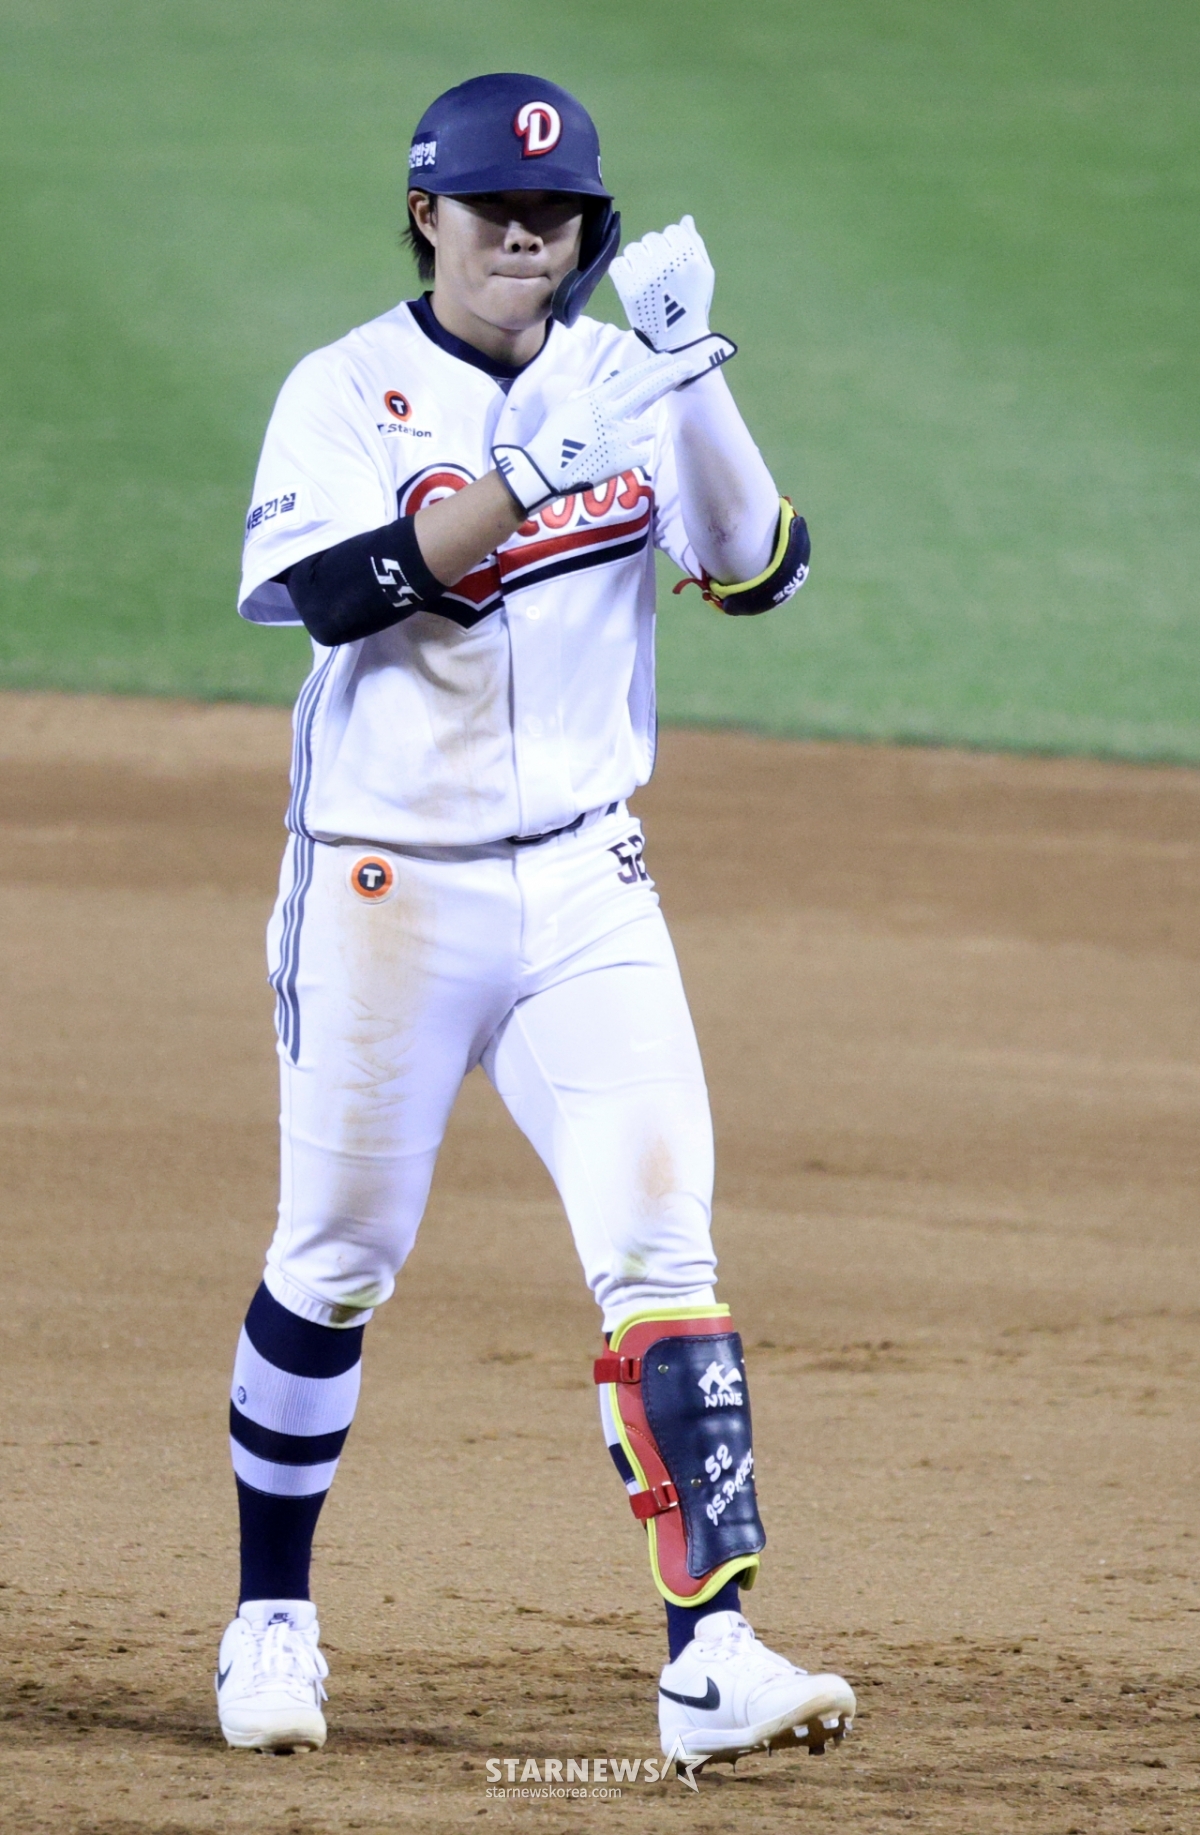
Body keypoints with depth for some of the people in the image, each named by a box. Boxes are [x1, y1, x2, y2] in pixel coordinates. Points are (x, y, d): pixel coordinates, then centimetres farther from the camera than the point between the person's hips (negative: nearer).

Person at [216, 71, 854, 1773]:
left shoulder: (620, 380, 5)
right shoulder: (349, 392, -6)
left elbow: (760, 573, -2)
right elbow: (343, 591, -23)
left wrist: (697, 389, -15)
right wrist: (544, 462, -30)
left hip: (584, 888, 2)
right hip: (384, 889, -2)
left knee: (661, 1246, -10)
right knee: (335, 1264, 7)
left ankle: (712, 1650, -14)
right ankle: (271, 1618, 26)